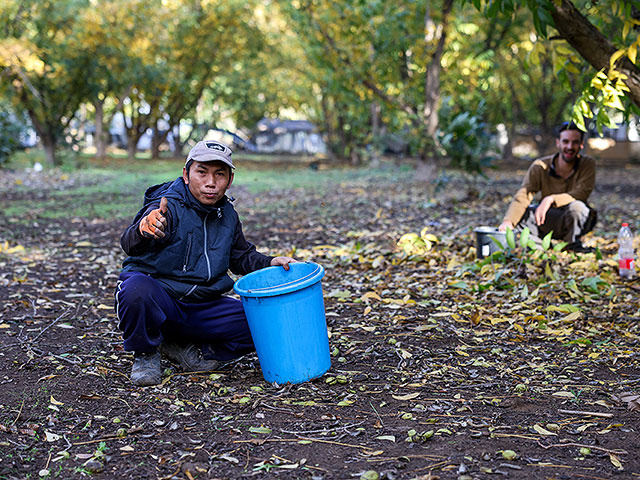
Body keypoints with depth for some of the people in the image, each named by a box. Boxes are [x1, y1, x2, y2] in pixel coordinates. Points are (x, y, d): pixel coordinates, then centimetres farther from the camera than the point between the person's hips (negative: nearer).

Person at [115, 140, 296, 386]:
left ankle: (188, 350, 2)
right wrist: (144, 230, -61)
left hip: (202, 308, 6)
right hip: (158, 302, -5)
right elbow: (129, 243, -37)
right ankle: (146, 354, -8)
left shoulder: (228, 215, 5)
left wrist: (271, 263, 3)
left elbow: (242, 257, 23)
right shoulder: (168, 207, -17)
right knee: (136, 288, -39)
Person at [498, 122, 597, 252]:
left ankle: (572, 244, -8)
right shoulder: (540, 166, -8)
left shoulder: (588, 164, -9)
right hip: (549, 219, 1)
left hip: (575, 222, -1)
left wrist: (551, 199, -38)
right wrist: (508, 221, -37)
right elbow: (523, 194, -20)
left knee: (577, 207, -35)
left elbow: (581, 194, -22)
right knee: (520, 212, -24)